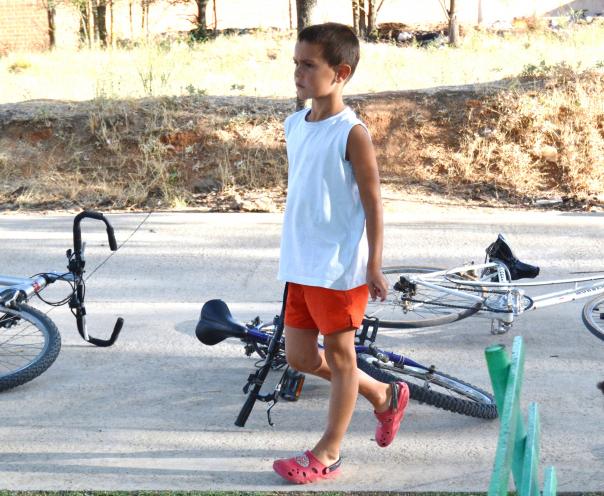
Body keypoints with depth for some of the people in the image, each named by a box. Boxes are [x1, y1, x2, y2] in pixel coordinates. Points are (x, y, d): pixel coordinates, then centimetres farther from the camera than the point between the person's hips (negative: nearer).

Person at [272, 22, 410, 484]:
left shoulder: (352, 133, -15)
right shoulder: (295, 124, 7)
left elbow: (373, 203, -12)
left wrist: (374, 266, -11)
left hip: (339, 268, -8)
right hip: (301, 267, 8)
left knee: (339, 355, 6)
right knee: (300, 355, 14)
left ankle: (328, 454, 19)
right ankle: (384, 395, 34)